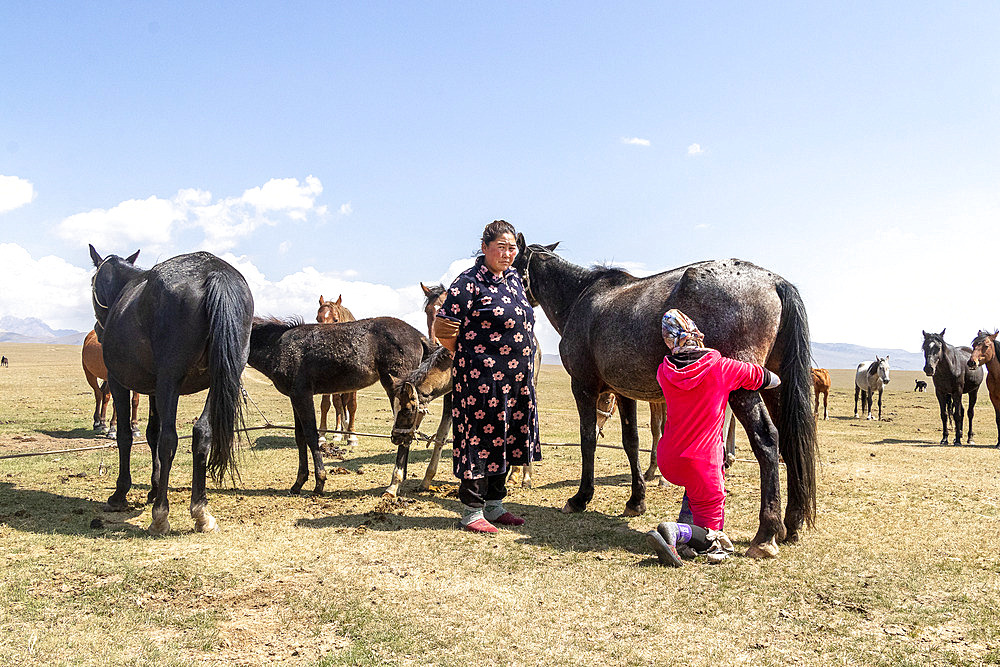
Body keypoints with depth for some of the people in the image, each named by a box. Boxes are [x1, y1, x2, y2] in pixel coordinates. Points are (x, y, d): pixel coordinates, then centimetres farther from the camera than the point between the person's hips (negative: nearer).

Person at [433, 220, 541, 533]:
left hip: (517, 379, 8)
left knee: (504, 440, 15)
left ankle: (494, 505, 29)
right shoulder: (469, 283, -12)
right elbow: (442, 329, -14)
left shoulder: (514, 279, 13)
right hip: (482, 379, -8)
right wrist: (469, 355, -3)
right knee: (480, 440, 0)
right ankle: (471, 512, 13)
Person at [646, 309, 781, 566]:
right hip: (701, 464, -4)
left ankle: (685, 527, 14)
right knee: (714, 539, 9)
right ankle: (677, 532, -23)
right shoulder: (723, 368, -10)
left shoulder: (664, 372, -2)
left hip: (667, 462, 4)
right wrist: (776, 379, 31)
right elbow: (768, 379, 7)